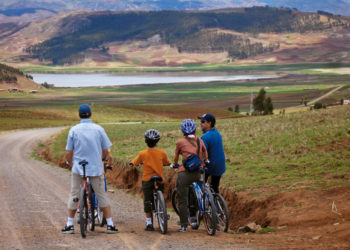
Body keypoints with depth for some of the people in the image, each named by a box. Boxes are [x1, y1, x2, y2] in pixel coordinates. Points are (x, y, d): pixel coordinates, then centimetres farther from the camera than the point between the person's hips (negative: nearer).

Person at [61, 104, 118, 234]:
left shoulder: (74, 130, -3)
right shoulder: (99, 129, -3)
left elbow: (68, 153, -1)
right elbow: (105, 151, 2)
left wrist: (71, 164, 17)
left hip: (78, 168, 0)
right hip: (96, 168, 0)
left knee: (74, 195, 10)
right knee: (102, 195, 8)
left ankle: (70, 224, 10)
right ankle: (110, 224, 7)